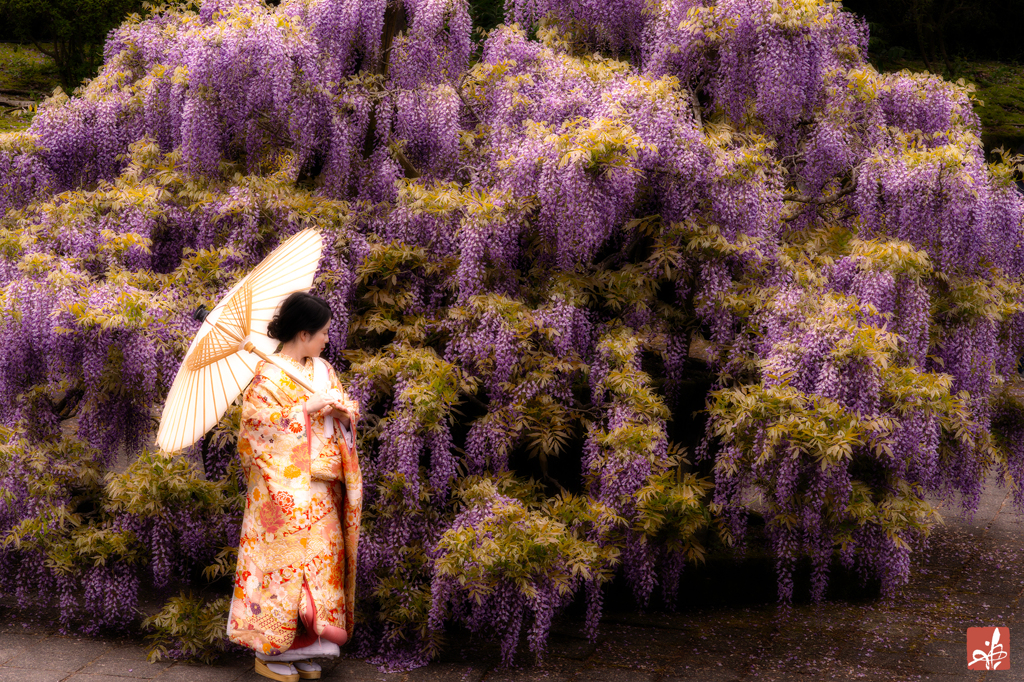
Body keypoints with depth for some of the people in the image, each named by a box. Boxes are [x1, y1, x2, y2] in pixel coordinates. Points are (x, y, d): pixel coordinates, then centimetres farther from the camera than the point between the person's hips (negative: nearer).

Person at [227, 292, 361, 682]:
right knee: (284, 557, -6)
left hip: (320, 487, 7)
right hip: (283, 486, -7)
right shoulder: (268, 375, -7)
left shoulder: (322, 369, 14)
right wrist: (307, 408, -20)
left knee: (319, 558, 6)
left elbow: (350, 413, 14)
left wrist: (340, 406, -9)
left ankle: (303, 646, 15)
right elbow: (258, 419, -18)